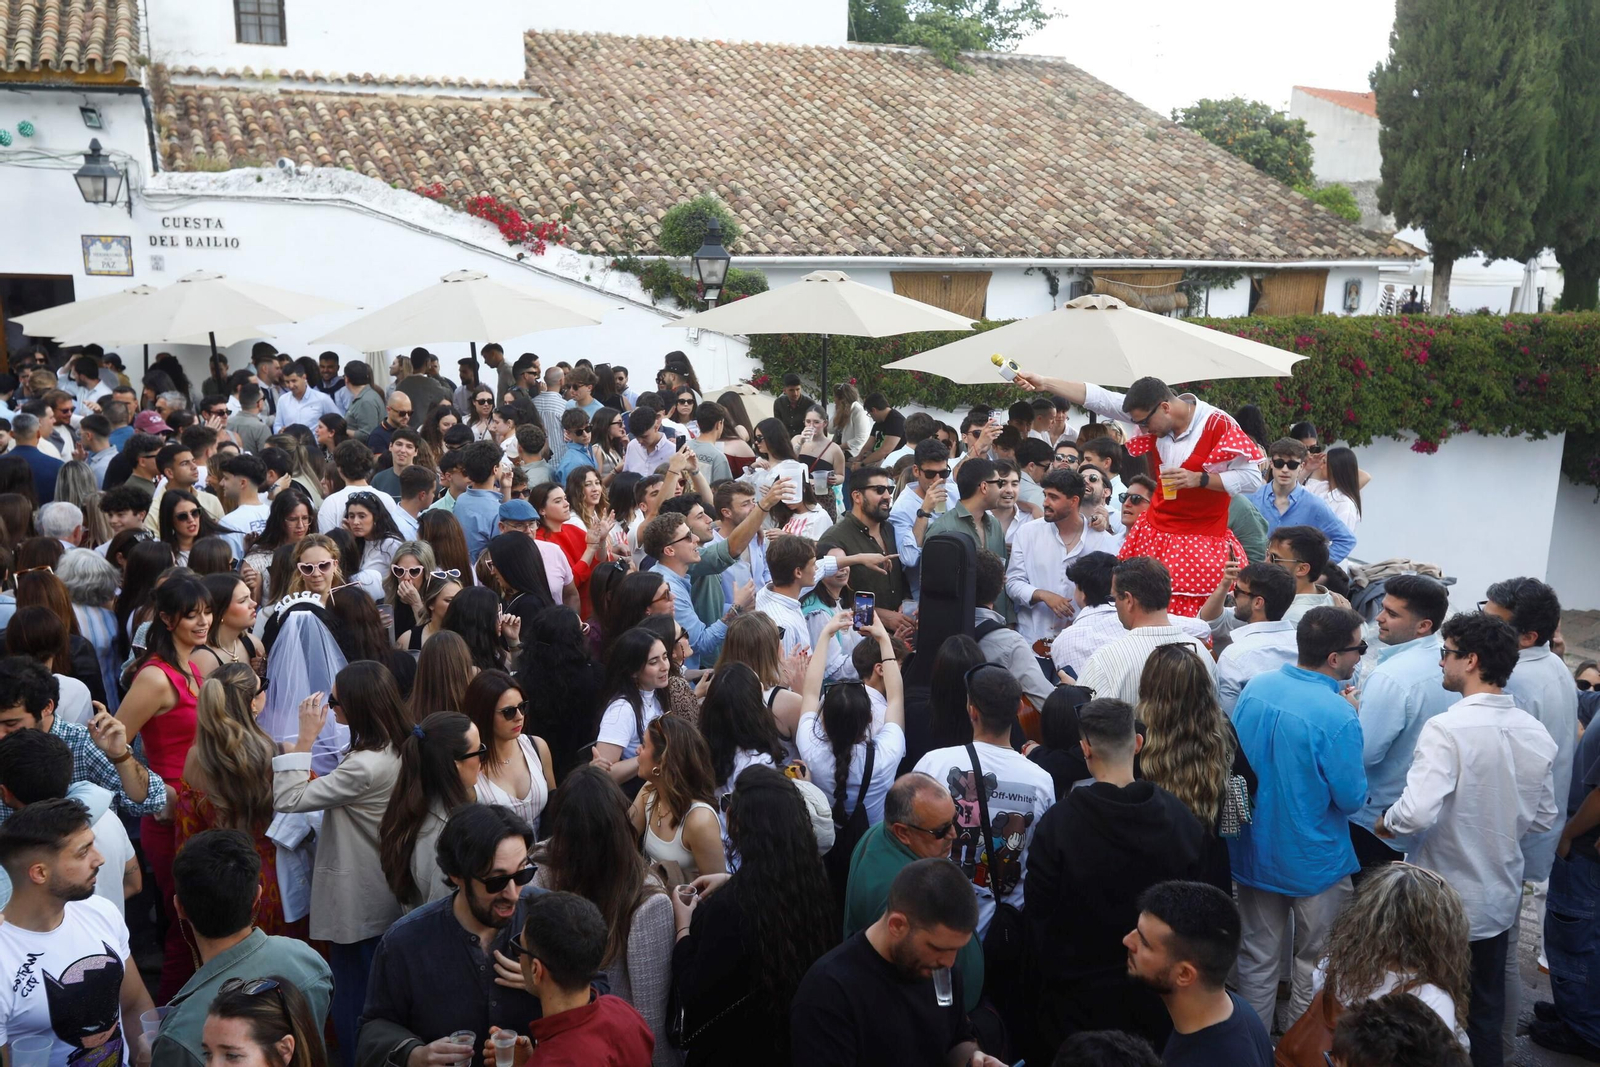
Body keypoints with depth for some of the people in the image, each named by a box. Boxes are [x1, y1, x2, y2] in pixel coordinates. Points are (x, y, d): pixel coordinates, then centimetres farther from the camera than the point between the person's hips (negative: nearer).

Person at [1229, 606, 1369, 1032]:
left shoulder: (1255, 687, -7)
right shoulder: (1338, 716, -27)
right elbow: (1352, 799, -16)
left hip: (1254, 850, 5)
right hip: (1313, 862, -5)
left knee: (1258, 957, 19)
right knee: (1313, 964, 17)